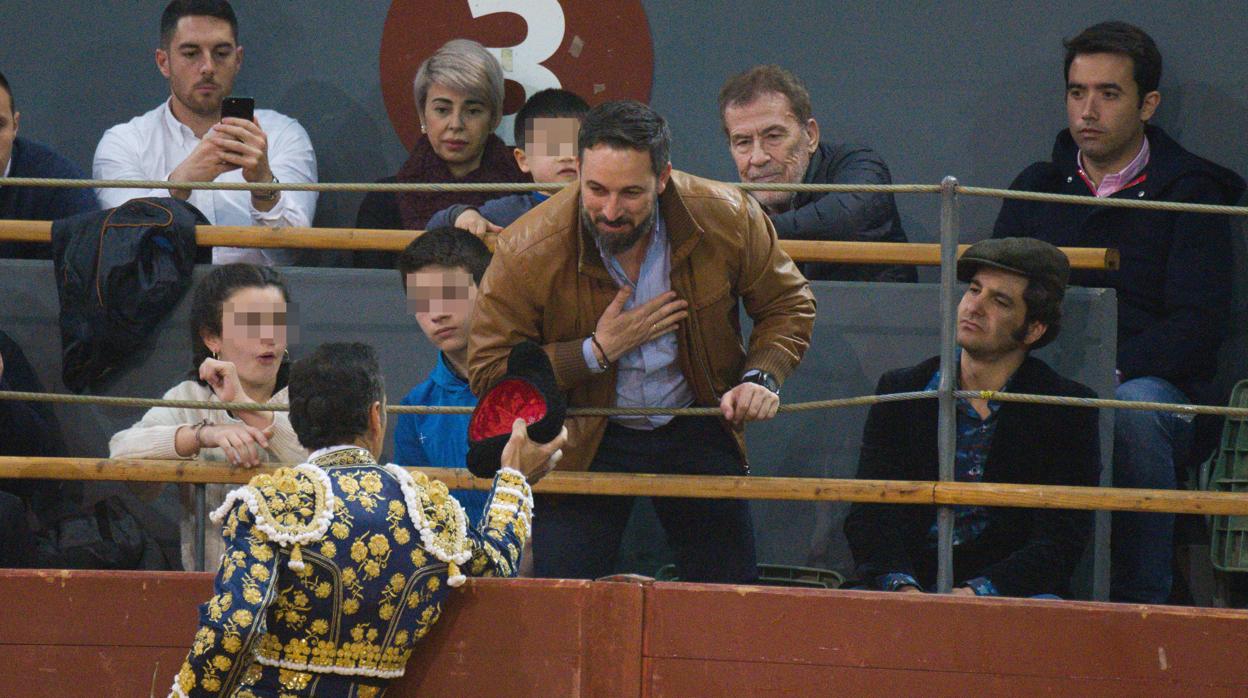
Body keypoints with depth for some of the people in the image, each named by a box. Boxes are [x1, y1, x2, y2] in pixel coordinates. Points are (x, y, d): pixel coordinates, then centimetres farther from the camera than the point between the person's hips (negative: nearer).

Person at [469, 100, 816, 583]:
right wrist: (597, 351, -24)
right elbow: (487, 374, -16)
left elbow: (788, 304, 2)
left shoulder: (727, 220, -17)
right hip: (588, 441, -2)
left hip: (697, 430, 2)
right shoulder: (528, 252, -23)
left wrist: (762, 377, -16)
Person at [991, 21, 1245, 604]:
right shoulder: (1035, 189, 20)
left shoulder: (1191, 193, 7)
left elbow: (1199, 323, -4)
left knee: (1133, 408, -40)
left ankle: (1140, 598, -28)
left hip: (1154, 384, -3)